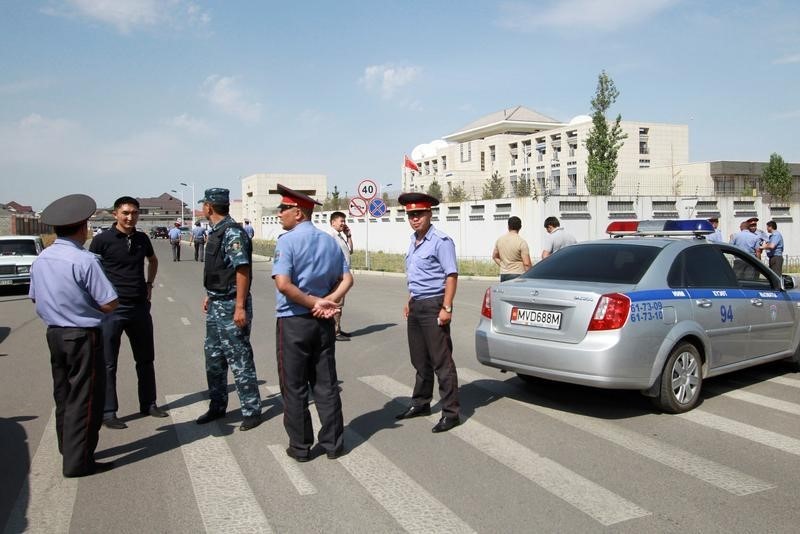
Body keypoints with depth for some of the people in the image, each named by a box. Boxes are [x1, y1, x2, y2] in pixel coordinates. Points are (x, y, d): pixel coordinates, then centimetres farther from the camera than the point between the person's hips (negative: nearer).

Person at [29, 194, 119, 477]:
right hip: (83, 336, -8)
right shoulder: (84, 260, -20)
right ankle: (77, 461, 7)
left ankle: (69, 450, 32)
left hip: (54, 334, 8)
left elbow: (35, 297, 16)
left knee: (63, 394, 19)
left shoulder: (40, 260, 3)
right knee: (84, 398, 2)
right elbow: (109, 304, -18)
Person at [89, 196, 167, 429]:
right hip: (112, 309, -5)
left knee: (146, 359, 14)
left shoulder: (142, 239, 6)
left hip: (140, 307, 5)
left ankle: (148, 404, 27)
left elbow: (153, 260, 26)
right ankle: (108, 412, 12)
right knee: (108, 363, 3)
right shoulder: (102, 240, -8)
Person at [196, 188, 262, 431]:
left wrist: (240, 307, -23)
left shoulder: (232, 232, -18)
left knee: (239, 359, -2)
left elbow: (242, 270, -22)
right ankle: (217, 406, 30)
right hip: (215, 304, 10)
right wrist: (209, 296, 20)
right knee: (213, 357, 17)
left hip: (230, 305, -10)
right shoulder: (215, 231, 11)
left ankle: (251, 411, 10)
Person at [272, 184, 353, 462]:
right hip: (323, 323, 6)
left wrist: (315, 302, -13)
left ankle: (300, 447, 16)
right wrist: (327, 302, -7)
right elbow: (347, 279, 5)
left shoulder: (288, 241, -11)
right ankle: (333, 443, 19)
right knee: (326, 384, 12)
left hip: (293, 322, -6)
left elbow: (283, 284, -22)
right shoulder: (330, 241, 9)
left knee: (295, 388, 7)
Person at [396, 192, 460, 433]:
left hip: (433, 306, -9)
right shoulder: (414, 241, 14)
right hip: (416, 307, 9)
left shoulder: (441, 241, -13)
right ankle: (421, 403, 31)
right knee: (419, 360, 17)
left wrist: (446, 308, -22)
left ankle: (450, 413, 3)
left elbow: (451, 275, -17)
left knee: (441, 362, -4)